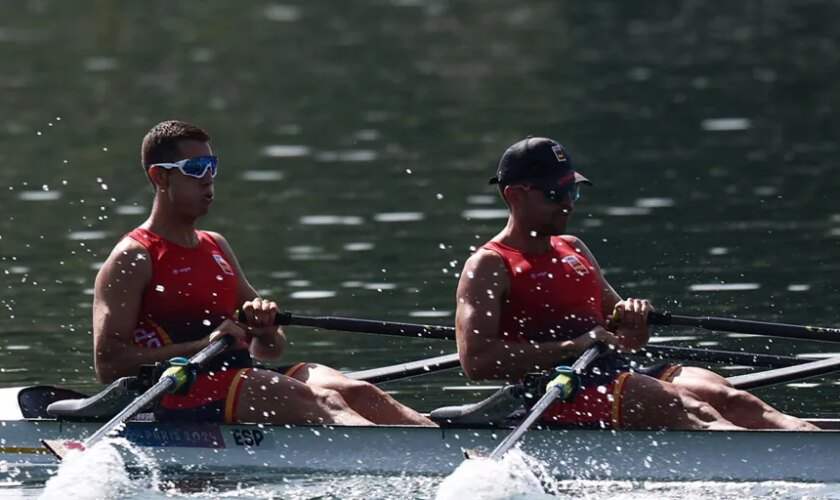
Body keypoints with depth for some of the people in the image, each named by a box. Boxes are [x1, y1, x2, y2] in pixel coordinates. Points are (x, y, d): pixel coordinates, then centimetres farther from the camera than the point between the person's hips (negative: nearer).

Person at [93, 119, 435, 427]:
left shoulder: (216, 247, 24)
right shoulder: (133, 258, 0)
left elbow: (270, 349, 24)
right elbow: (108, 365, -11)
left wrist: (264, 327, -1)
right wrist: (203, 345, -18)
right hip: (181, 397, -8)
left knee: (358, 393, -16)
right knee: (319, 402, -29)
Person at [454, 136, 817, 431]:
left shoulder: (574, 250, 25)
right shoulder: (488, 266, 1)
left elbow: (630, 340, 28)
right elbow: (476, 360, -14)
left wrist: (634, 319, 2)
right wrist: (572, 347, -18)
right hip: (554, 394, -8)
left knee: (730, 400, -16)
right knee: (687, 412, -30)